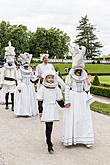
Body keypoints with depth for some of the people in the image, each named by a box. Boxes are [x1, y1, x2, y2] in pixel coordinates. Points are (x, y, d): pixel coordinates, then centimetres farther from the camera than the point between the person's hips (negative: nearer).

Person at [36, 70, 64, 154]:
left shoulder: (56, 88, 7)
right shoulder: (43, 88, -4)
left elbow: (59, 100, 15)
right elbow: (40, 101, -3)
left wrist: (64, 105, 3)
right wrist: (40, 111, -6)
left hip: (53, 109, 4)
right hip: (46, 110, -4)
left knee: (50, 127, 11)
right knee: (48, 127, -10)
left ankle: (48, 141, 32)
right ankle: (49, 145, -7)